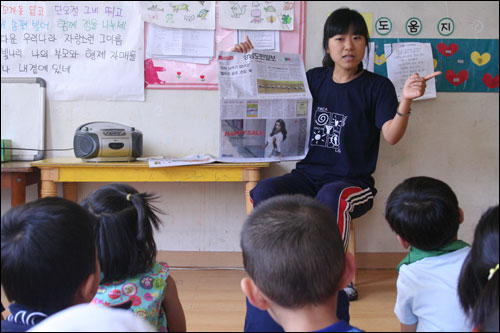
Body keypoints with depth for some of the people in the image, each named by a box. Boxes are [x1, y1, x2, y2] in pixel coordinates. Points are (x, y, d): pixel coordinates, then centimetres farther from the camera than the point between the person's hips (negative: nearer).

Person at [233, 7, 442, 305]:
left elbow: (391, 135, -15)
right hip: (308, 176, 4)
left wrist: (406, 101, -33)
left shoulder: (378, 86, -1)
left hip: (353, 182, -4)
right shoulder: (314, 79, 11)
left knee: (330, 198, -39)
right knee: (264, 191, -26)